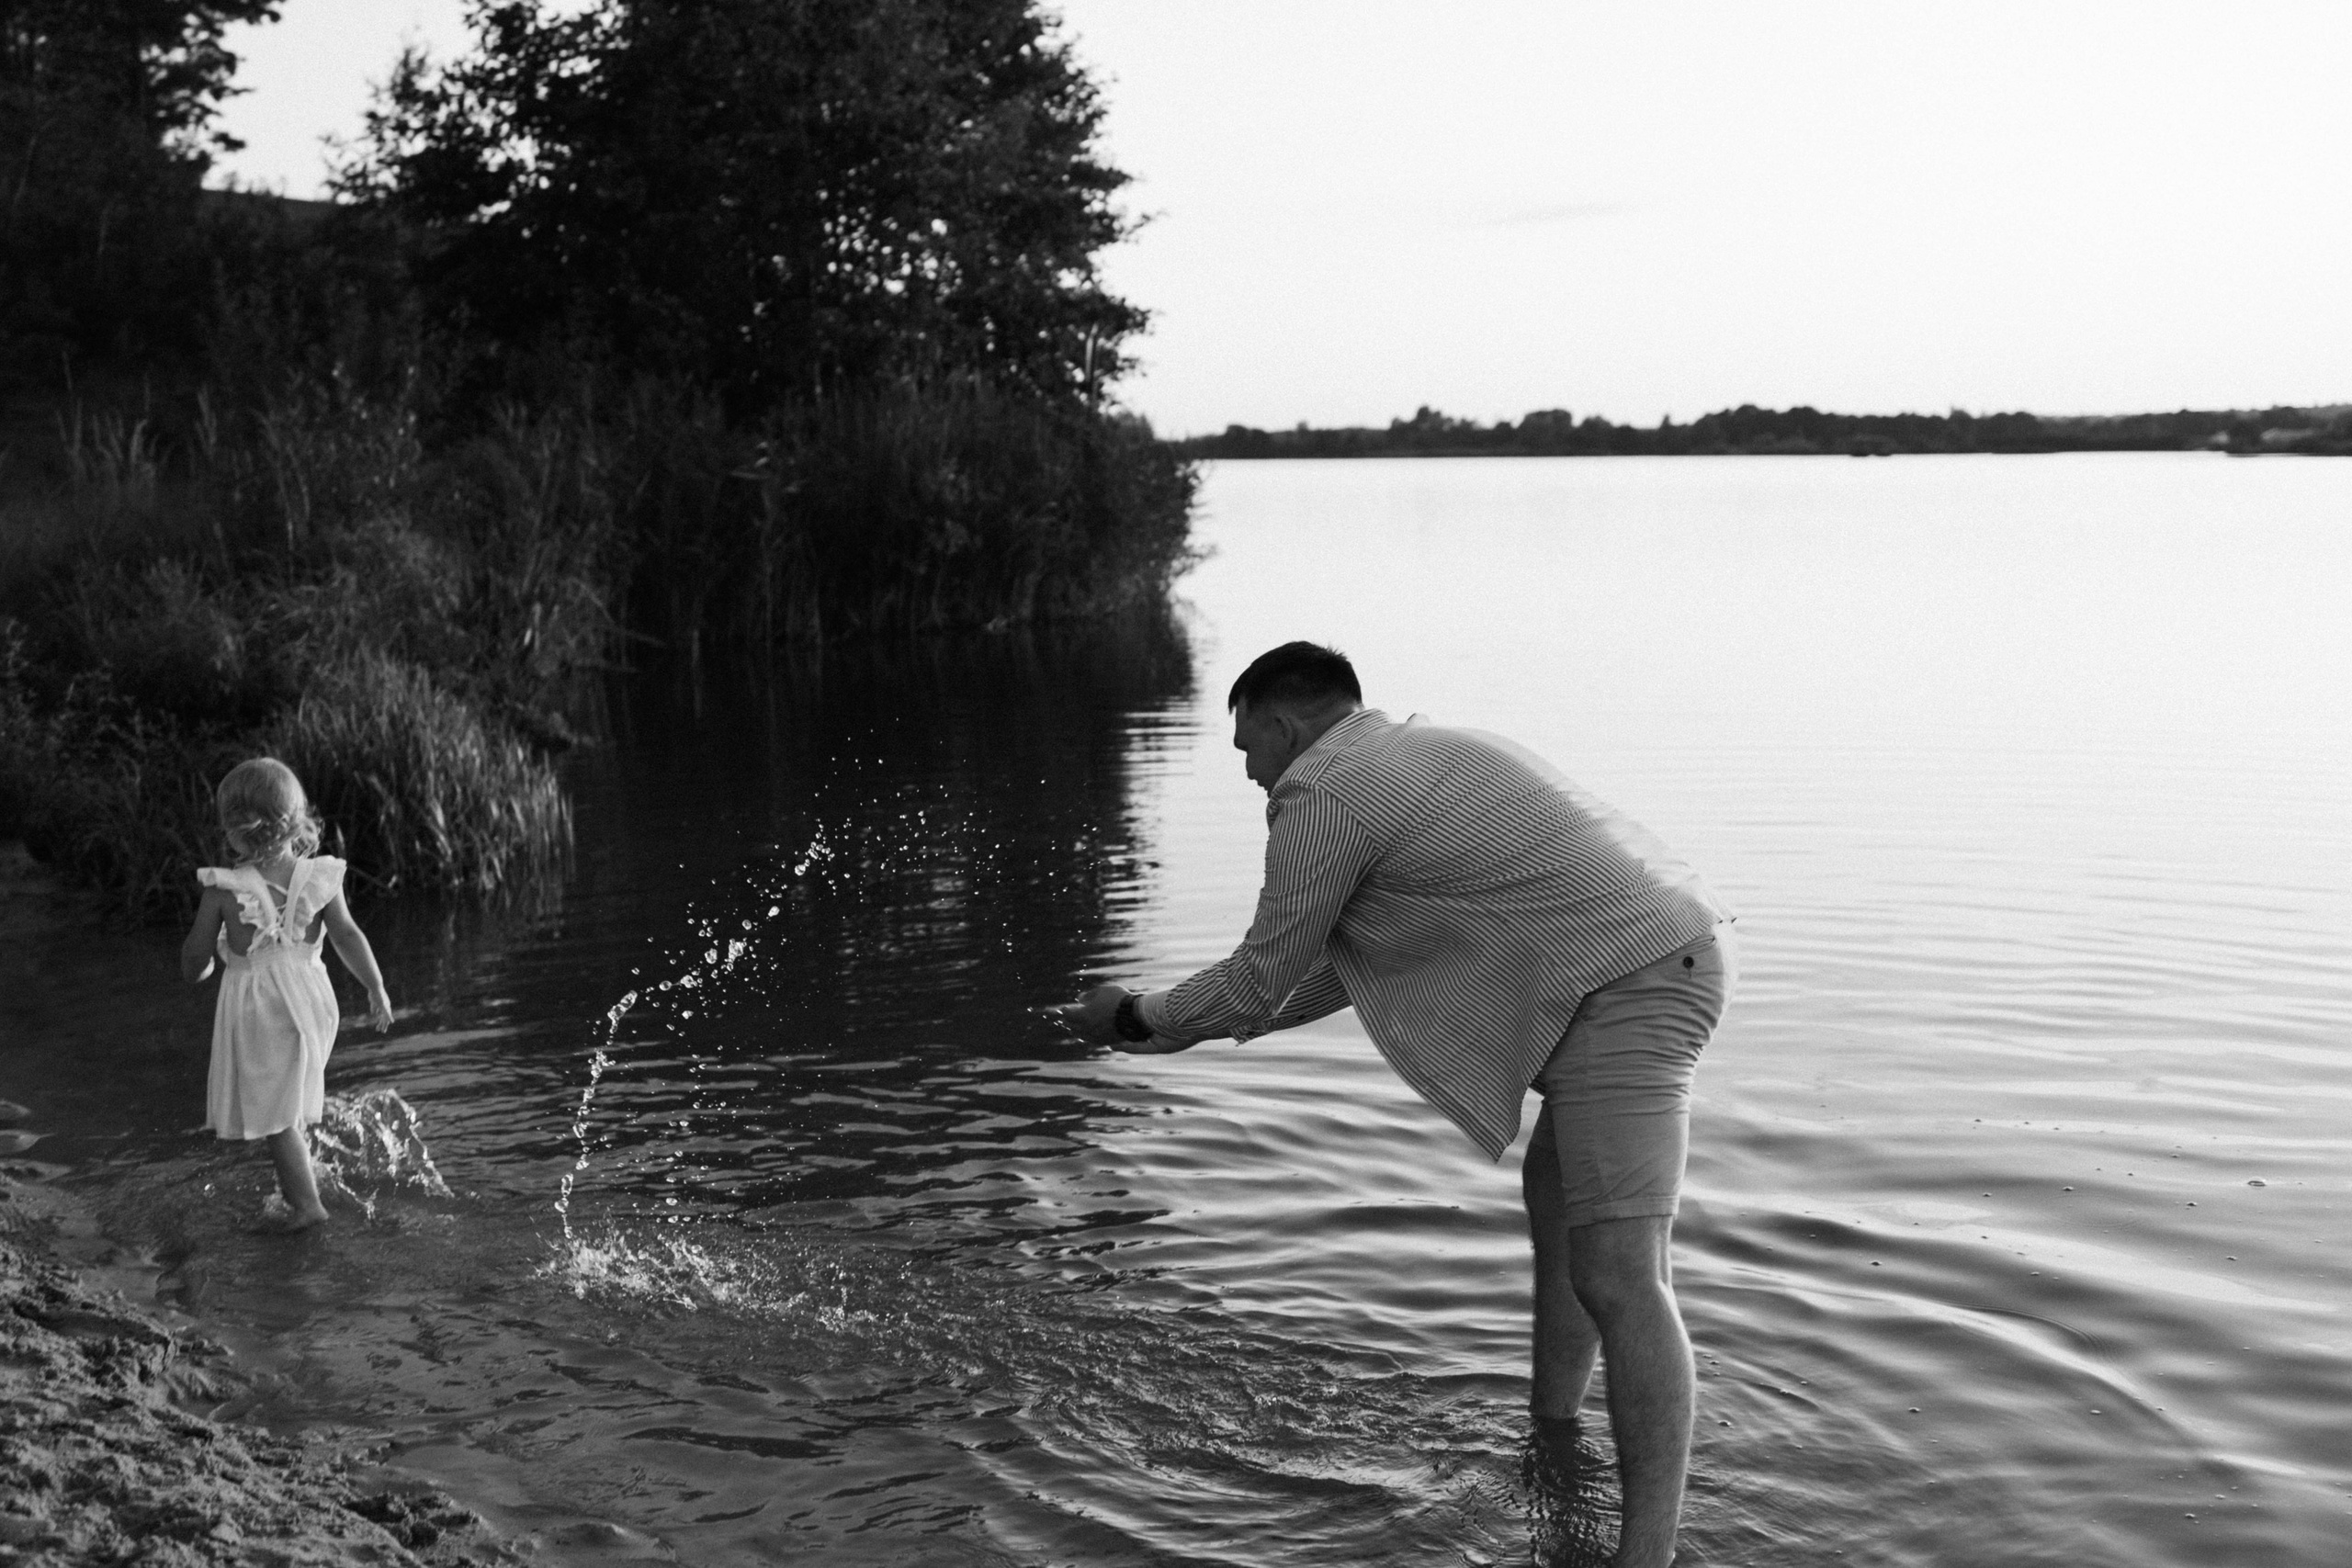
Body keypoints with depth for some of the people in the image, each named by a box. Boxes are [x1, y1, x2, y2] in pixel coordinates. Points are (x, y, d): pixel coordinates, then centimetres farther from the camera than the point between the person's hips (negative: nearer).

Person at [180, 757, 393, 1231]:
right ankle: (298, 1182, 38)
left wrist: (200, 967, 17)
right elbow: (348, 935, -11)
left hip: (254, 1003, -4)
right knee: (292, 1097, 25)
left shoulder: (223, 888, -14)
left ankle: (306, 1201, 1)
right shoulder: (317, 878, -7)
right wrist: (376, 988, -7)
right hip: (308, 992, 4)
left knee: (274, 1109, 5)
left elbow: (195, 957, -6)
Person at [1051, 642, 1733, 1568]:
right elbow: (1353, 959, 29)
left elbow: (1259, 982, -1)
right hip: (1672, 952, 11)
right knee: (1554, 1194, 25)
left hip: (1629, 986, -11)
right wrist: (1206, 1028, 32)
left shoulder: (1322, 798, -8)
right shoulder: (1416, 755, 23)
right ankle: (1551, 1441, 36)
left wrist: (1137, 1020, 16)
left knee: (1617, 1278, -15)